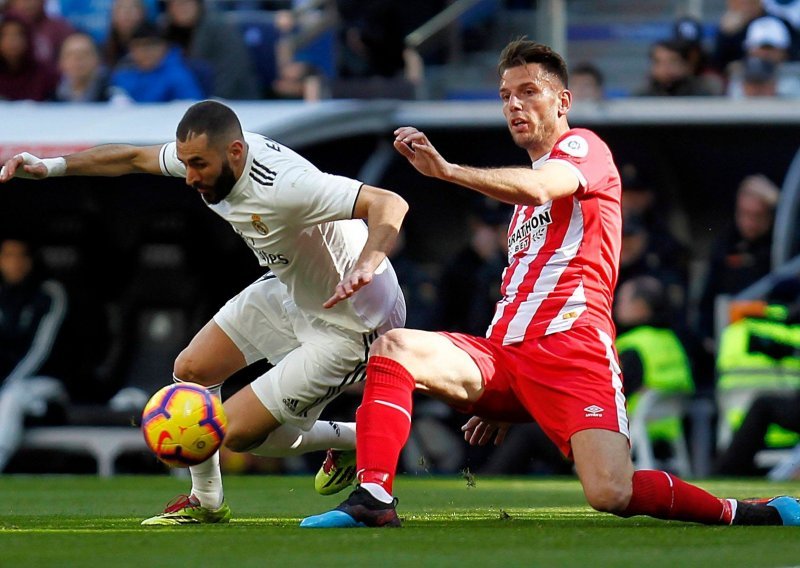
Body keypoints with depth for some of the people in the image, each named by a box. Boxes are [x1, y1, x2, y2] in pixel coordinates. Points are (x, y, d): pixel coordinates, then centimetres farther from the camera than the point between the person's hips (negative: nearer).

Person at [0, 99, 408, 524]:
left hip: (348, 324, -9)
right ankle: (206, 502, 29)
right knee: (190, 371, 11)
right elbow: (135, 158, 7)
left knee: (236, 430, -6)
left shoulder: (283, 188, -38)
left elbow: (389, 203, -43)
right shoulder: (209, 155, -11)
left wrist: (367, 264, -60)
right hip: (289, 291, 9)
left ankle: (354, 442, 17)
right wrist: (53, 166, 1)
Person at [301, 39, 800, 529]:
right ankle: (374, 501, -30)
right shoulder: (522, 192, 33)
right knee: (393, 347, -19)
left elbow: (539, 189, -18)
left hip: (572, 346, -8)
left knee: (611, 494, -27)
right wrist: (504, 404, 26)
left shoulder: (584, 146, 7)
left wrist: (446, 169, -28)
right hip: (504, 355, 8)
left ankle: (741, 514, -6)